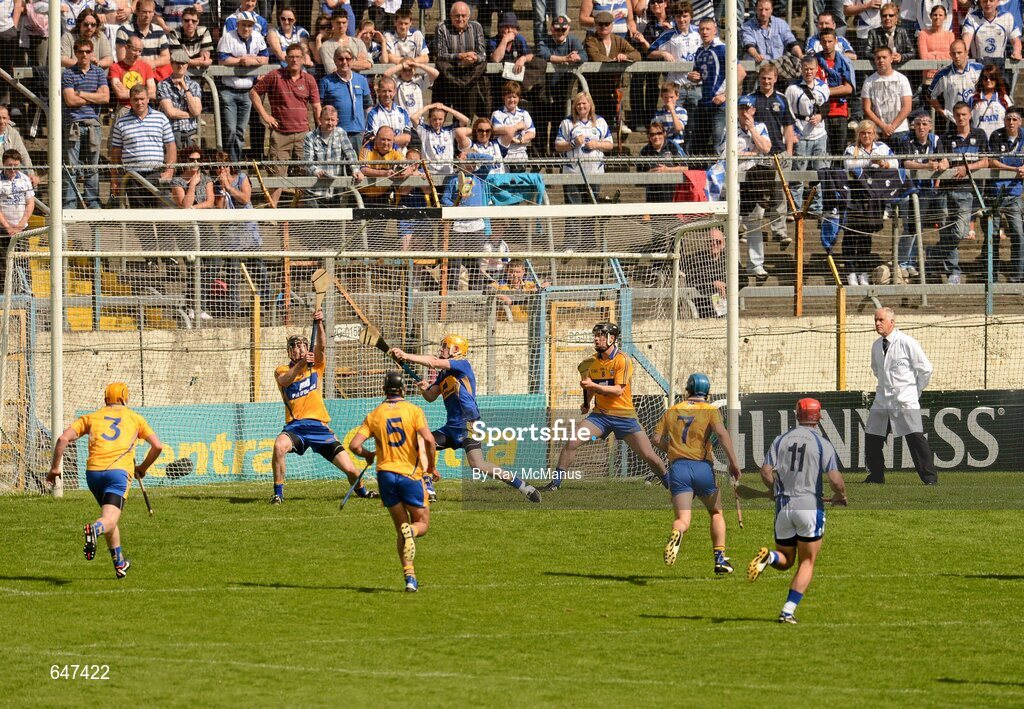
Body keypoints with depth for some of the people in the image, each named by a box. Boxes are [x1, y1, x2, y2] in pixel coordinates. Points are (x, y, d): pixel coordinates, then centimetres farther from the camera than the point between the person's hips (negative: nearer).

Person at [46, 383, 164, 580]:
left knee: (109, 517, 23)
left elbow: (63, 439, 7)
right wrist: (142, 468, 29)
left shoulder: (91, 417, 20)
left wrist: (55, 467, 13)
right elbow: (157, 446, 14)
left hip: (94, 471, 3)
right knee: (109, 520, -14)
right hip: (119, 471, -3)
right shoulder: (134, 418, 19)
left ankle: (119, 563, 27)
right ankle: (94, 529, -49)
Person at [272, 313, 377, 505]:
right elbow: (284, 381, -18)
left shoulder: (316, 365, 11)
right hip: (295, 426, -1)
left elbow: (322, 346, -8)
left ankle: (360, 489, 33)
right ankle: (278, 492, -21)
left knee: (349, 469, -2)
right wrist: (301, 363, -33)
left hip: (319, 425, 1)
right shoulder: (282, 370, 6)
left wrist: (319, 324, -25)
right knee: (279, 445, -36)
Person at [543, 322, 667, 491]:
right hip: (600, 414, 4)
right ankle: (555, 482, -2)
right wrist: (586, 404, 3)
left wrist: (594, 386, -30)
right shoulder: (592, 361, 4)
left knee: (649, 457, -4)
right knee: (571, 443, -12)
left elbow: (618, 390, -22)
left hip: (624, 414, -4)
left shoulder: (623, 360, -13)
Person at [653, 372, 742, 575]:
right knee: (716, 513, 20)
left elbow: (656, 439, 10)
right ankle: (720, 558, 10)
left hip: (678, 467, 1)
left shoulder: (672, 411, 15)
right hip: (702, 467, -1)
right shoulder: (710, 410, 6)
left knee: (683, 519, -6)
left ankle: (676, 534, -43)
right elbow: (721, 432, -12)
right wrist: (734, 462, -12)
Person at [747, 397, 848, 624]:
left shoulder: (780, 440, 5)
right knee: (806, 564, 8)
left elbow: (766, 472, -3)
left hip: (783, 507, 3)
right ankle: (788, 610, -4)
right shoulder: (822, 444, -4)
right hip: (810, 507, -3)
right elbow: (835, 480, -12)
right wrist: (841, 496, 10)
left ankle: (769, 557, -17)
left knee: (785, 561, 18)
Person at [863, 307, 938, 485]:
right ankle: (876, 476, 20)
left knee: (916, 438, -13)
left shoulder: (907, 343, -10)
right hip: (882, 400, 6)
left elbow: (925, 369, -5)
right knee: (872, 439, 6)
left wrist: (915, 392, 1)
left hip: (905, 402, -6)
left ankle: (930, 477, -9)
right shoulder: (876, 346, 9)